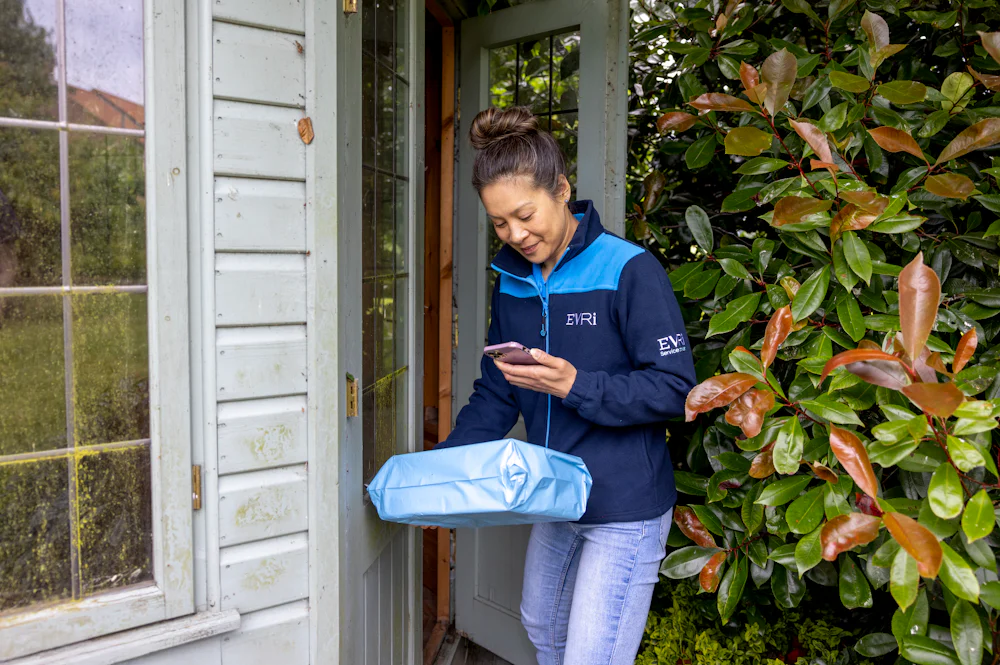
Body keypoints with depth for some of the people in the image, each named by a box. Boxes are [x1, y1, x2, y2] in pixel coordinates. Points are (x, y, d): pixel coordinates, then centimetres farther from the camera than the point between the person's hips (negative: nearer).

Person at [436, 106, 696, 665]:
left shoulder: (629, 270, -17)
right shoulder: (511, 281, 4)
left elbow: (674, 388, -18)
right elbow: (496, 393, 9)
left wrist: (574, 386, -28)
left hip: (627, 510, -7)